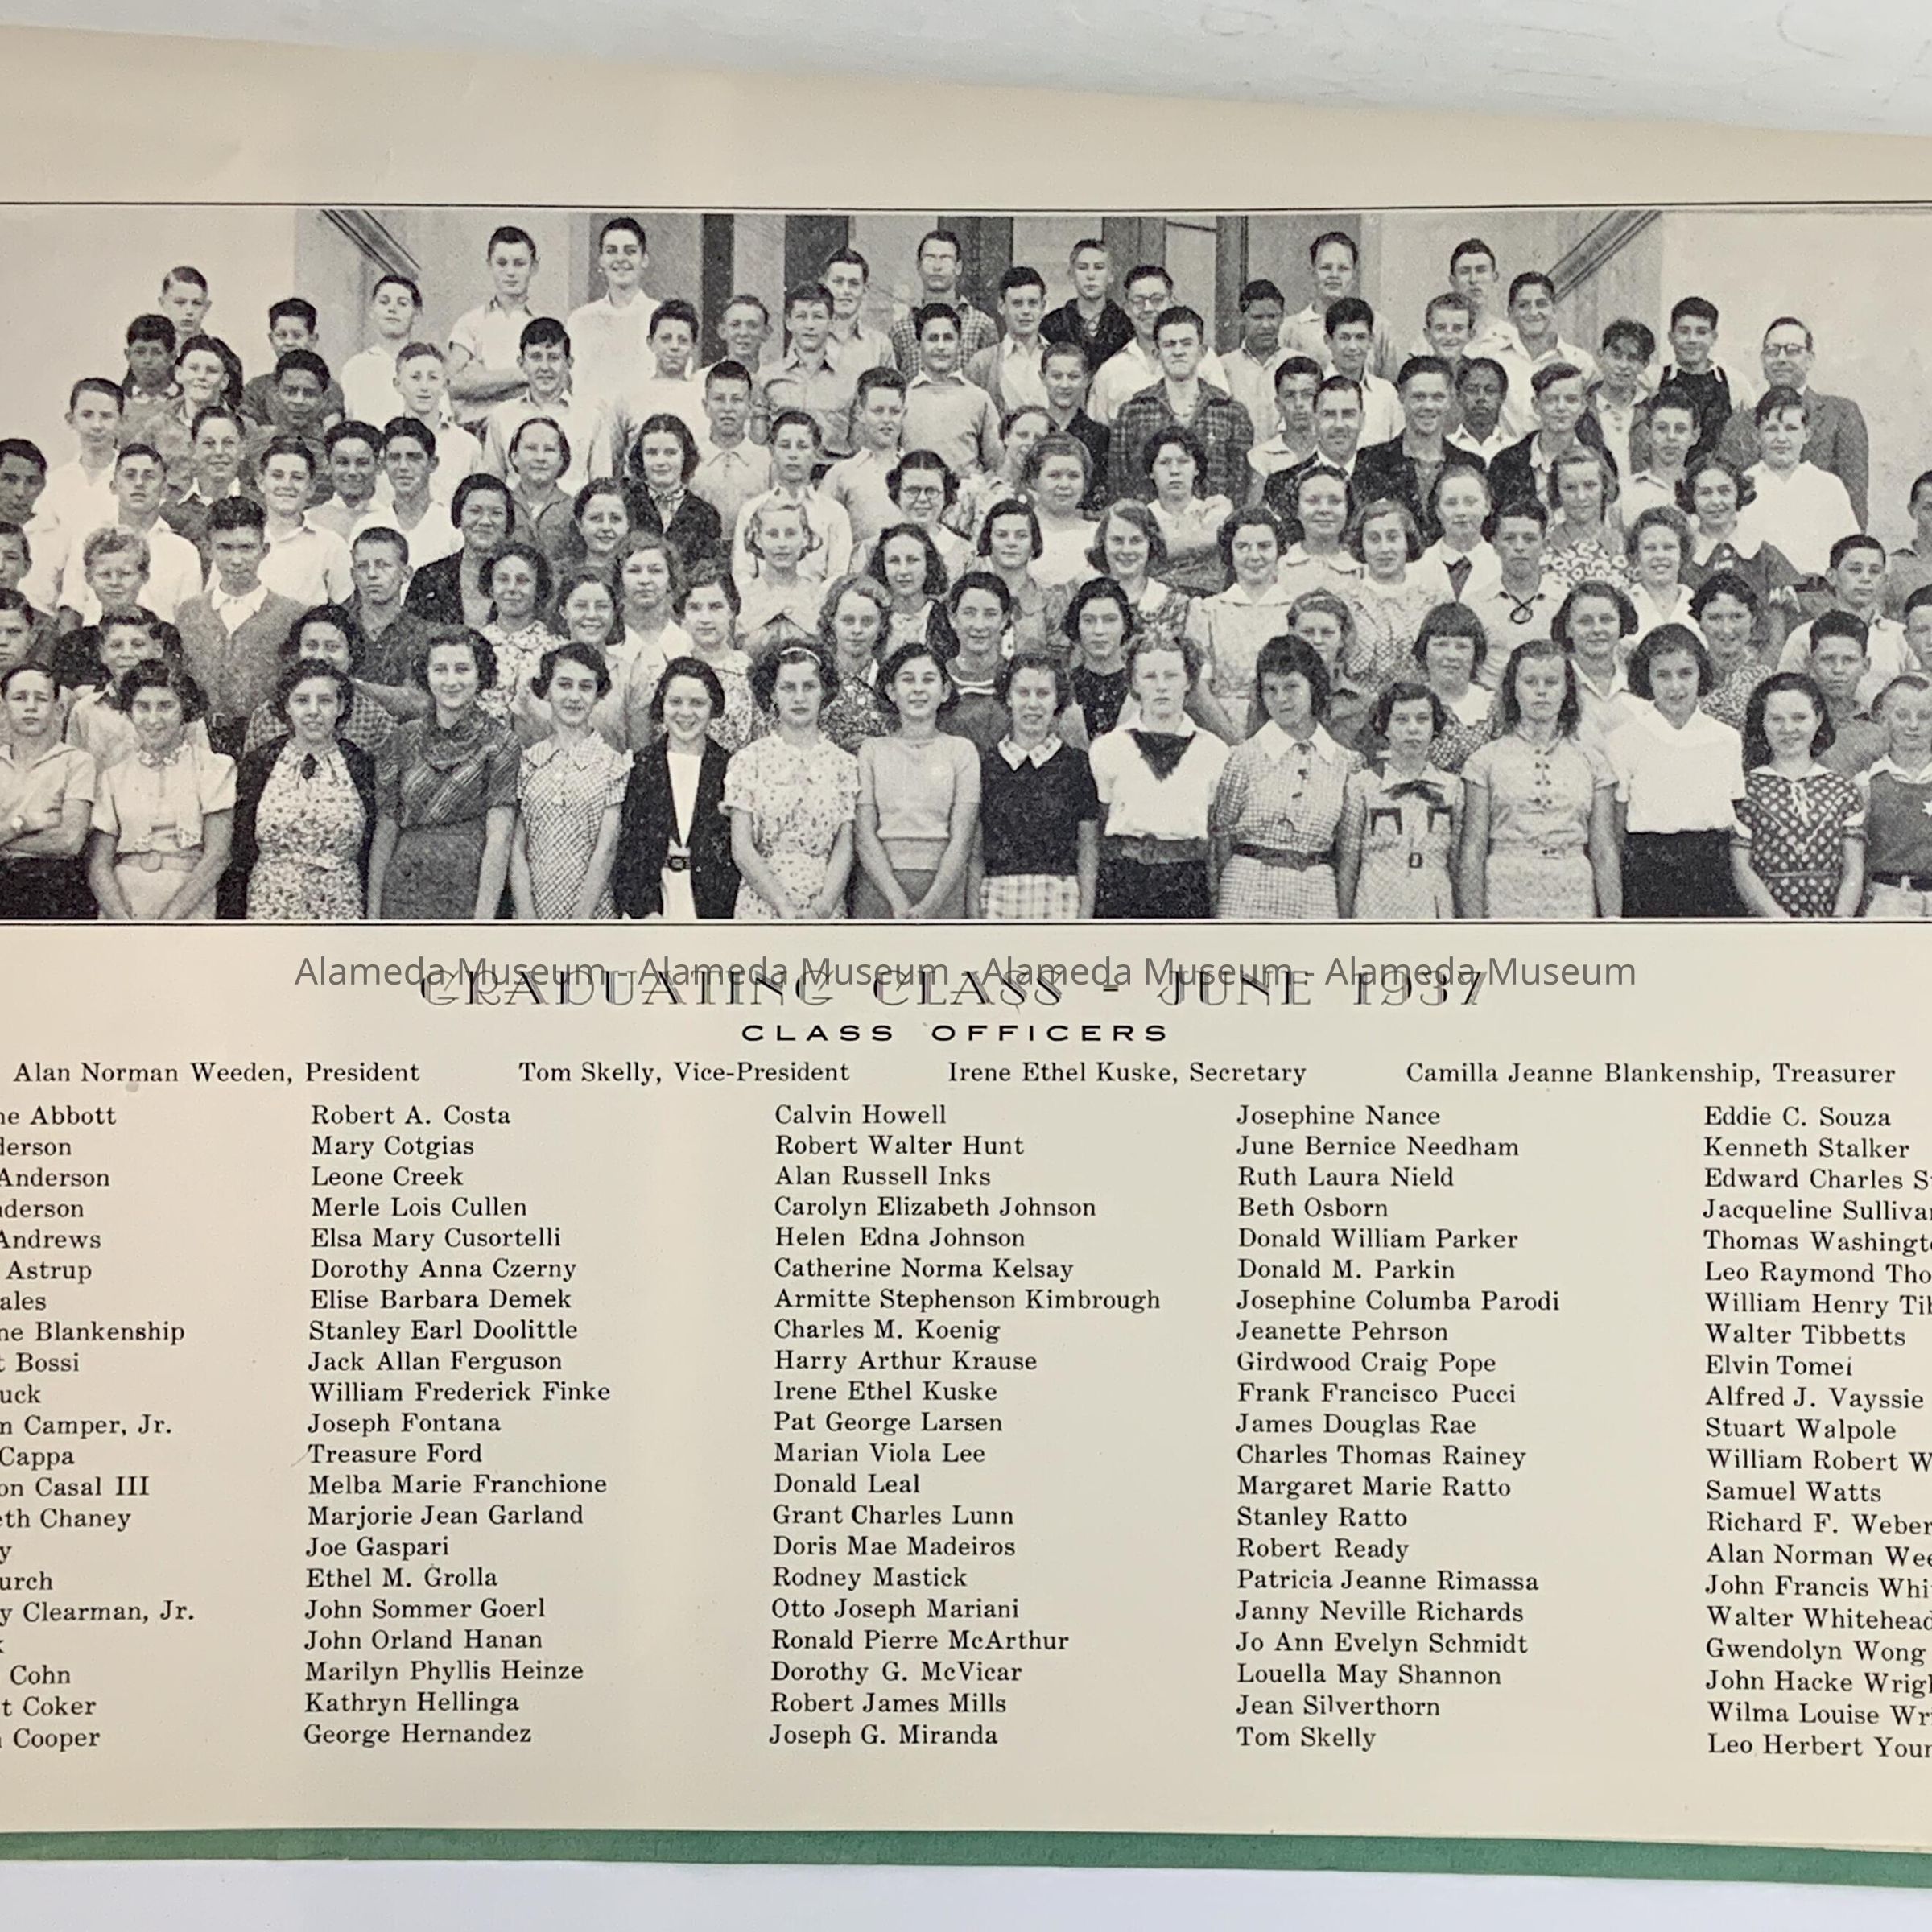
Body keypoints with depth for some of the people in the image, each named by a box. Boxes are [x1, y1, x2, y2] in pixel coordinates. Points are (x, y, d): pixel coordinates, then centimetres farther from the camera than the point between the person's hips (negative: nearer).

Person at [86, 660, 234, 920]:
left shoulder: (215, 769, 6)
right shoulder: (112, 777, 13)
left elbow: (217, 856, -3)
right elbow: (98, 864, 6)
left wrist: (168, 919, -11)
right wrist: (123, 919, -11)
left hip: (189, 910, -2)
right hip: (122, 907, 2)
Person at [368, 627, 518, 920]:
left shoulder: (498, 741, -3)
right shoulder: (405, 738, 7)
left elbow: (499, 837, -10)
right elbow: (385, 831, 6)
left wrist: (484, 916, -17)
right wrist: (373, 912, 1)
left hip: (467, 893, -3)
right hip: (404, 892, 3)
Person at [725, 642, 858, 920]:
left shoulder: (843, 764, 6)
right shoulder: (748, 760, 2)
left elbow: (844, 847, 1)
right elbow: (741, 849, -4)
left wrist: (823, 906, -13)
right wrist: (785, 908, -12)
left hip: (826, 909, 1)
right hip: (762, 905, -1)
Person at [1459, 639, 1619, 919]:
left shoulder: (1591, 761, 9)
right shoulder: (1487, 759, 4)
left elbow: (1605, 854, 8)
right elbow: (1472, 853, 1)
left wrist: (1612, 918, 1)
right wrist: (1473, 920, -6)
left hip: (1574, 897, 2)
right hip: (1506, 898, -1)